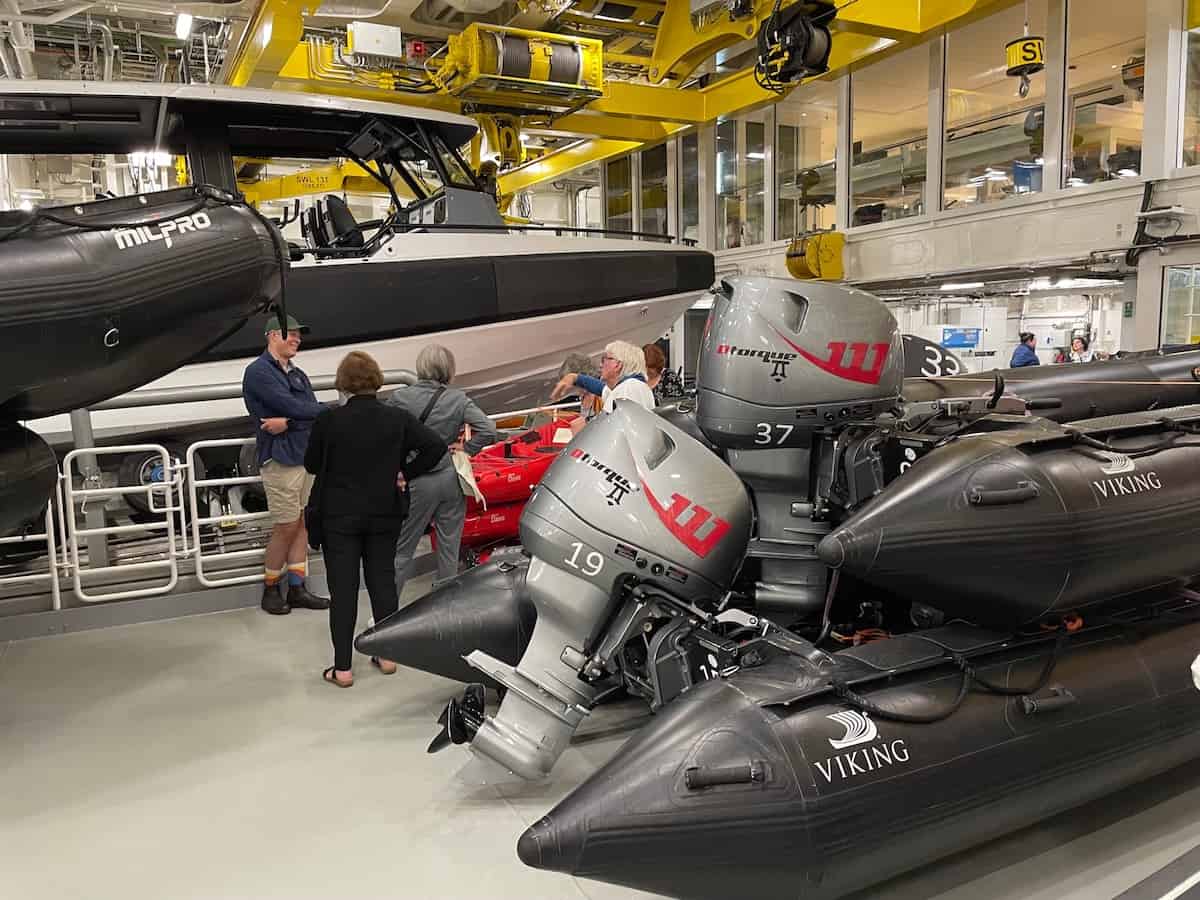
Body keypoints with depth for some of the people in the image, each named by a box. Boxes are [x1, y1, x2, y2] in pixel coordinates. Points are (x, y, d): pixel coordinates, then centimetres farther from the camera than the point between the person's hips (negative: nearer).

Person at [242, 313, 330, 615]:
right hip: (281, 460, -7)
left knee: (301, 524, 9)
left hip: (306, 455, 7)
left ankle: (297, 587, 16)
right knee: (286, 528, -2)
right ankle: (270, 589, 13)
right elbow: (291, 406, -18)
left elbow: (313, 413, 2)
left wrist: (287, 423, -17)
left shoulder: (298, 374, 16)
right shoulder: (258, 372, -7)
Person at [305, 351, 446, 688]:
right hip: (385, 513, 2)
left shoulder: (329, 420, -13)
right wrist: (405, 474, -2)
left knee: (343, 588, 4)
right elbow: (437, 445, -10)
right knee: (383, 579, 14)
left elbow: (311, 465, -2)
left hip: (339, 515, -2)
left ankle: (342, 668, 10)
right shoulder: (398, 418, -7)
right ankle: (387, 655, 22)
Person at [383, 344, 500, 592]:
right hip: (450, 478, 1)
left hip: (417, 481, -1)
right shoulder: (458, 399, -7)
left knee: (402, 548, 10)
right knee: (449, 546, 13)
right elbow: (488, 430, -14)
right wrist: (465, 448, -1)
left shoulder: (399, 397, -8)